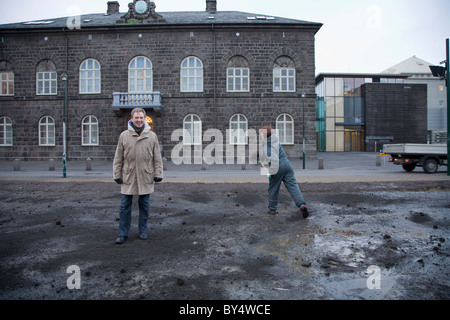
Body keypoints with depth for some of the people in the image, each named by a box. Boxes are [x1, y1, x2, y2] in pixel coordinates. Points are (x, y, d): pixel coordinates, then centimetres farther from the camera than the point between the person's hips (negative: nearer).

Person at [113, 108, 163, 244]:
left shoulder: (152, 136, 3)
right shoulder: (124, 135, 3)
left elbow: (157, 157, 5)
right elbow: (118, 158, 5)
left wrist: (158, 173, -1)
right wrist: (117, 174, 0)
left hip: (145, 178, 0)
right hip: (128, 177, 0)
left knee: (144, 206, 10)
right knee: (125, 206, 5)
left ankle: (142, 231, 24)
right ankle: (123, 233, 17)